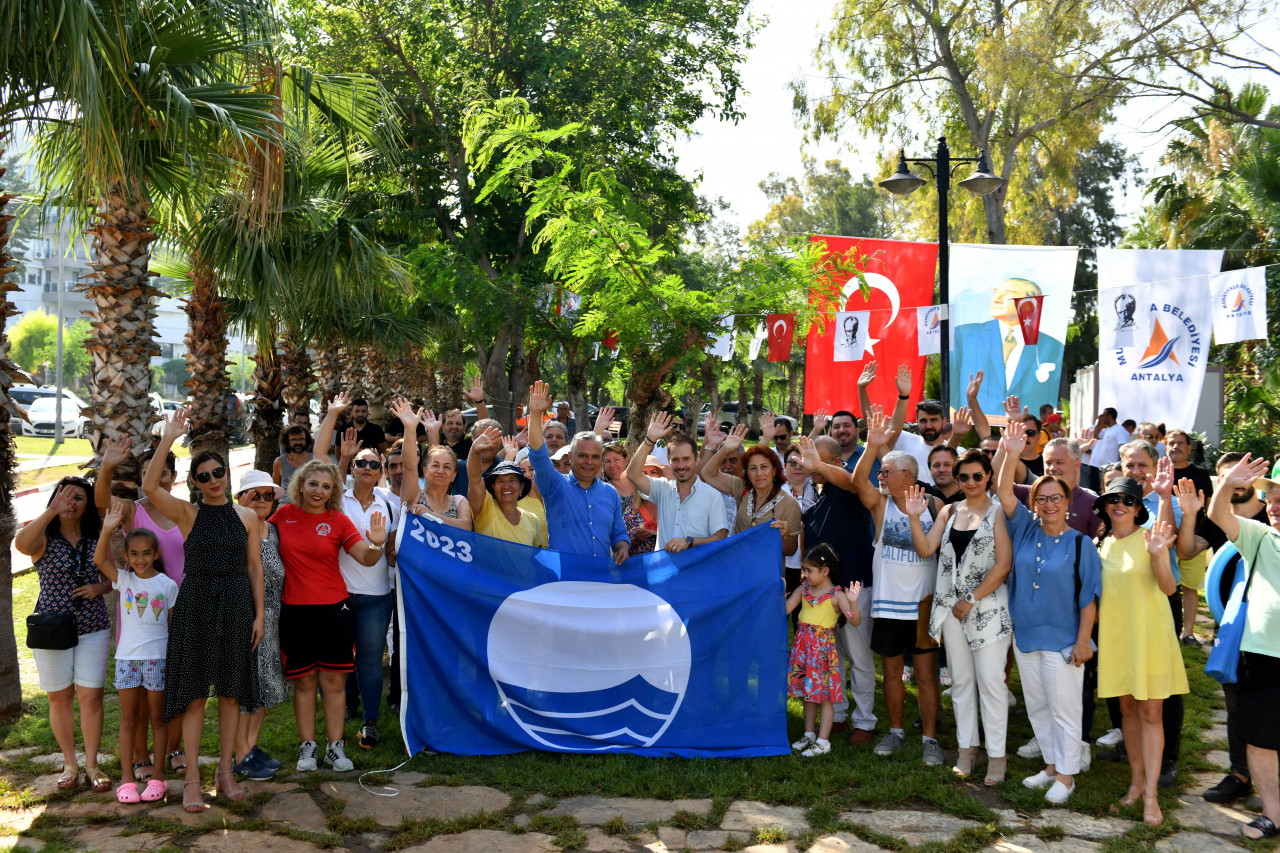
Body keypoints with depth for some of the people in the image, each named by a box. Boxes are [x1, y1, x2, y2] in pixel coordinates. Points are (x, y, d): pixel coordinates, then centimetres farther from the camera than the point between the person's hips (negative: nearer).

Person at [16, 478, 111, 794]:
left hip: (92, 628, 1)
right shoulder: (44, 538, -4)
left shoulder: (97, 540, 6)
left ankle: (91, 764, 10)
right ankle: (70, 764, 22)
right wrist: (52, 511, -39)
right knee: (59, 698, 7)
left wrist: (101, 587, -6)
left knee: (91, 696, -2)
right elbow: (21, 544, -29)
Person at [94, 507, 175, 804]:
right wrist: (107, 529, -29)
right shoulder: (124, 580, 1)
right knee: (128, 718, 7)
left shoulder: (168, 585, -2)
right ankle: (126, 777, 12)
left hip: (157, 657, -1)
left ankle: (157, 774, 14)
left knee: (157, 717, 7)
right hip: (127, 657, 1)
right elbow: (100, 560, -16)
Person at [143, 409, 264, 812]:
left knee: (232, 691, 6)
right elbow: (149, 486, -17)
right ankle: (192, 778, 7)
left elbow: (254, 566, 8)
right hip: (195, 604, -2)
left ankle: (225, 772, 18)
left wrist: (258, 614, 2)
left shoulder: (246, 516, 6)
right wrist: (168, 439, -22)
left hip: (236, 605, 2)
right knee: (194, 692, 0)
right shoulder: (187, 513, 0)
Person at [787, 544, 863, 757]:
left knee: (824, 695, 2)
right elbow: (784, 609, 4)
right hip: (803, 645, 6)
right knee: (808, 693, 16)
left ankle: (823, 741, 9)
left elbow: (855, 620, -19)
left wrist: (853, 602, -35)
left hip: (822, 647, -6)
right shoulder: (803, 590, 6)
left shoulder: (836, 595, -11)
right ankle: (809, 734, 29)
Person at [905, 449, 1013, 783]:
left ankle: (996, 755, 5)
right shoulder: (949, 511, 11)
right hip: (951, 606, 5)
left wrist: (972, 600, -11)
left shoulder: (997, 512, -5)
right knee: (961, 680, 11)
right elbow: (925, 549, 5)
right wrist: (914, 517, -9)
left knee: (990, 680, -4)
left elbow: (1003, 564, -10)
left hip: (988, 606, -5)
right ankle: (967, 748, 22)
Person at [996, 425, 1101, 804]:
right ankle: (1051, 765, 28)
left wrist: (1084, 639, -11)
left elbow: (1089, 596, -6)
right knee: (1036, 706, 14)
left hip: (1062, 640, -5)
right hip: (1025, 635, 5)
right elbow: (1004, 492, -9)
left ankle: (1066, 775, 14)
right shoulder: (1026, 529, 2)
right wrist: (1010, 455, -24)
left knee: (1064, 708, 2)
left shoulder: (1080, 542, -7)